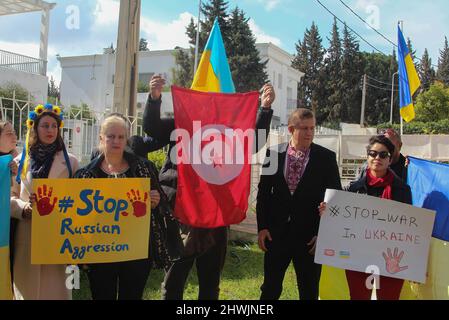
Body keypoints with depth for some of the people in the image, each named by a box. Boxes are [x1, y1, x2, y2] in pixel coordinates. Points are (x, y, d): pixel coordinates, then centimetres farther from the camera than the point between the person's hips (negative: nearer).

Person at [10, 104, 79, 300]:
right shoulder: (21, 161, 8)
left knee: (55, 287, 3)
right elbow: (9, 196, 8)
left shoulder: (70, 161, 5)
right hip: (27, 236, 1)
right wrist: (23, 207, -11)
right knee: (28, 286, 8)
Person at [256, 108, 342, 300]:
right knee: (270, 289, 11)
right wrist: (262, 227, 0)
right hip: (276, 232, 1)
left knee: (309, 291, 10)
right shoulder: (274, 153, 1)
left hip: (310, 235, -1)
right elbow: (263, 192, 5)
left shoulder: (326, 157, -3)